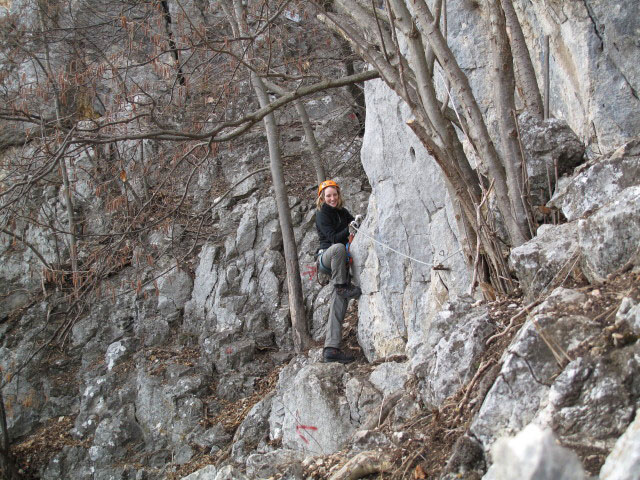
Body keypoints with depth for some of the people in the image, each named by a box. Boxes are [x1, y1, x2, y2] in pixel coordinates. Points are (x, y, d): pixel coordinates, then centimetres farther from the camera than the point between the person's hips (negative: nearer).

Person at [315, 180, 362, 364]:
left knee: (340, 300, -12)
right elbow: (333, 238, -13)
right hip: (325, 256, -5)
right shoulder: (322, 215, -2)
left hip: (340, 262, 5)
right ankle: (341, 286, -24)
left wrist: (358, 222, 3)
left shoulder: (343, 212, 16)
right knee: (339, 247, -41)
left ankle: (331, 348, -20)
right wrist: (349, 229, -25)